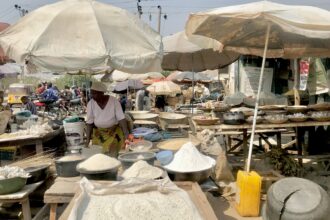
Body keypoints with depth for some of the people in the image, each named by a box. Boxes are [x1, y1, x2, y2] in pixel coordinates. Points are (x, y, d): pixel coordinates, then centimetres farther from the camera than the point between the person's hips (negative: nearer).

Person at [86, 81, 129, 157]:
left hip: (114, 131, -2)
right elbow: (89, 122, -8)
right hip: (98, 132, 2)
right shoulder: (90, 103, -13)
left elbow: (121, 118, -21)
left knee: (111, 154, -19)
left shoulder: (114, 101, -19)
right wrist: (88, 139, -12)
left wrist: (126, 134, -32)